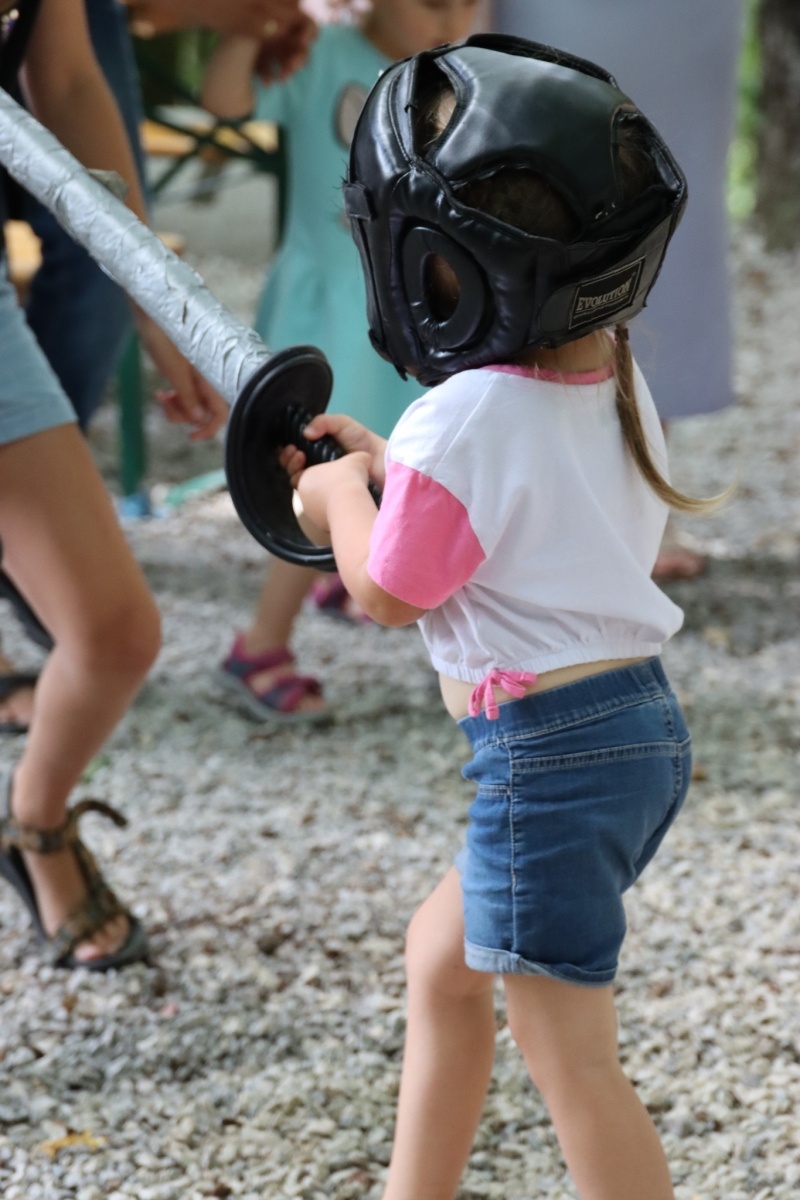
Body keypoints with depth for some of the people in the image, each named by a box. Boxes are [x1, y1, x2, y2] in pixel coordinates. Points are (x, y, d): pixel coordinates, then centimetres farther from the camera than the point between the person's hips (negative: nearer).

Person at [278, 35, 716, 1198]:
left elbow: (389, 593, -10)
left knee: (570, 1059, -1)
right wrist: (388, 465, 18)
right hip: (640, 720, 10)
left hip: (548, 752, -10)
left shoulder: (463, 423, -22)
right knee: (441, 960, 25)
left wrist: (341, 493, 8)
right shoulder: (617, 380, 3)